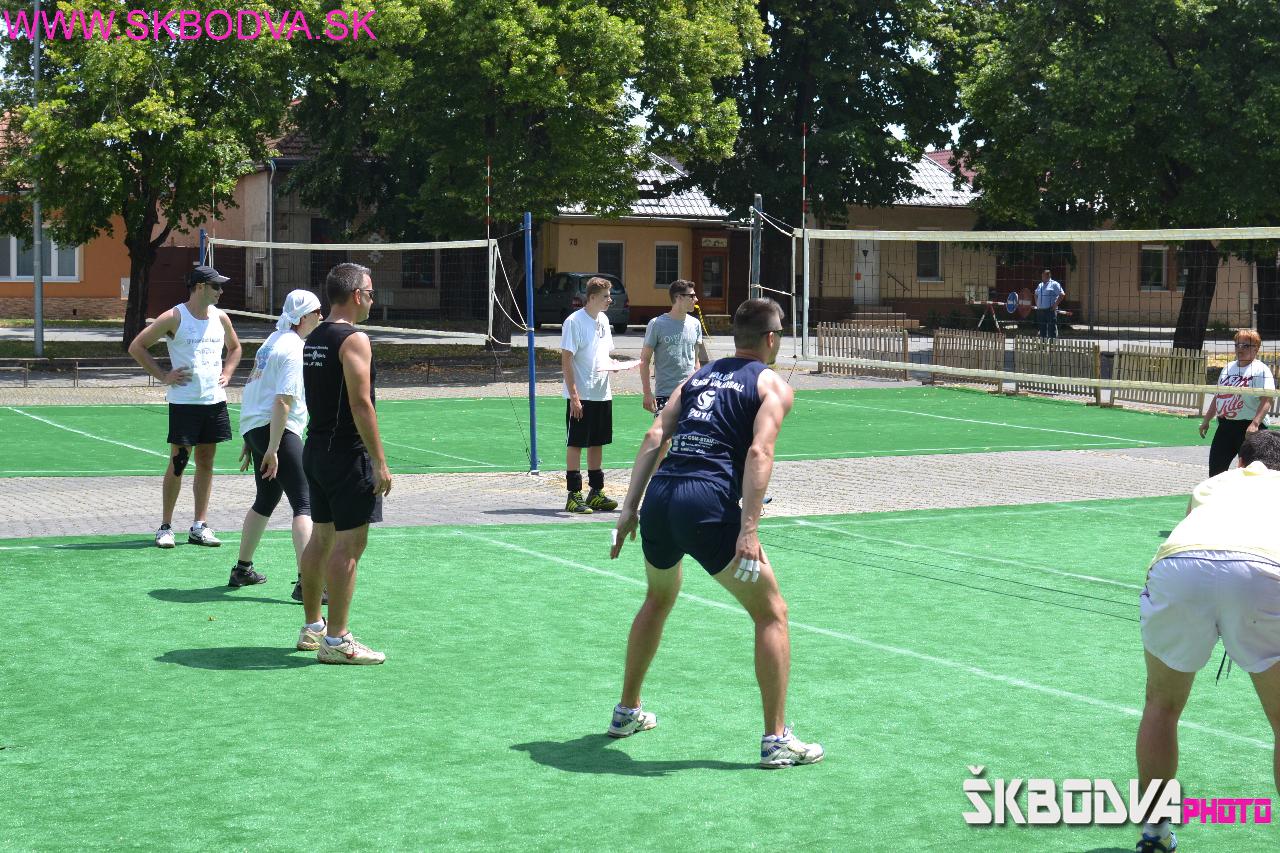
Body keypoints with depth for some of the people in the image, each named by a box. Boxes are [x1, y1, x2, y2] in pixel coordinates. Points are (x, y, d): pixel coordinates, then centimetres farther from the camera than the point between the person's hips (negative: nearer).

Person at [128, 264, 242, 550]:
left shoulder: (220, 318, 9)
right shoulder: (174, 318, -7)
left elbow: (234, 347, 28)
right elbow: (136, 347, -4)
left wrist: (227, 373, 12)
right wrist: (163, 376, -8)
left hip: (214, 400, 5)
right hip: (184, 401, -5)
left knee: (206, 462, 7)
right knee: (178, 462, -2)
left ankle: (200, 526, 13)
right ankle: (165, 526, 7)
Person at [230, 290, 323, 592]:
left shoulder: (273, 340, 17)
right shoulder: (294, 349, -12)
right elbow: (283, 401, -19)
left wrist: (251, 441, 27)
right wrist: (272, 450, -21)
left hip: (253, 426, 10)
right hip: (277, 431, -10)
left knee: (266, 500, 23)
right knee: (304, 504, -12)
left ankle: (242, 569, 33)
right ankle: (306, 581, -21)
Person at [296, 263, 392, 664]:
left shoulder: (313, 339, 13)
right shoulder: (354, 340, -14)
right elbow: (361, 405, -19)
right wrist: (380, 462, -17)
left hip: (316, 449, 9)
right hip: (347, 455, -9)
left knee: (322, 538, 16)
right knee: (349, 545, -6)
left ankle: (313, 627, 25)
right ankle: (336, 640, -4)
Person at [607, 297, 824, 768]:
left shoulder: (700, 375, 22)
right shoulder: (772, 384, 6)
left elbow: (654, 438, 13)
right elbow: (759, 452, -11)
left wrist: (629, 508, 12)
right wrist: (748, 531, -16)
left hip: (659, 497, 6)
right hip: (708, 502, -6)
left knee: (658, 600, 31)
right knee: (771, 611, 6)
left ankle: (628, 711, 42)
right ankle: (776, 740, 3)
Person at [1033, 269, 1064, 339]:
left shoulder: (1054, 284, -2)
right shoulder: (1040, 285, 19)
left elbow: (1062, 294, -8)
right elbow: (1036, 295, 33)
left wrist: (1055, 305, -13)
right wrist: (1037, 304, 17)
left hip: (1050, 310, -7)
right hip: (1040, 310, 7)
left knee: (1052, 328, -9)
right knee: (1042, 329, 10)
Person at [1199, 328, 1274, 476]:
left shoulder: (1261, 370, -10)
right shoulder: (1228, 368, 14)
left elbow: (1266, 400, -20)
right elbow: (1218, 396, 23)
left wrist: (1255, 424, -32)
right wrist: (1206, 420, 19)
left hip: (1248, 427, -7)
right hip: (1225, 426, 7)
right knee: (1215, 469, 8)